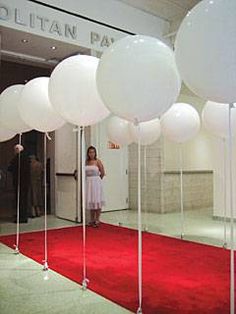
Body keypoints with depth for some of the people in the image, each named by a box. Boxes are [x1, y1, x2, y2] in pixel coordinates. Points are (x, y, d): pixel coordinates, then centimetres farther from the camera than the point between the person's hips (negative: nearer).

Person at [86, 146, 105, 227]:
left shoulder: (98, 161, -5)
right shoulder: (86, 162, 8)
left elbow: (102, 173, -3)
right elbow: (86, 172, 14)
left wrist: (96, 179, 7)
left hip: (96, 183, -5)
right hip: (88, 183, 5)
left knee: (97, 201, -1)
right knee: (90, 201, 10)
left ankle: (97, 220, 8)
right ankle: (92, 220, 19)